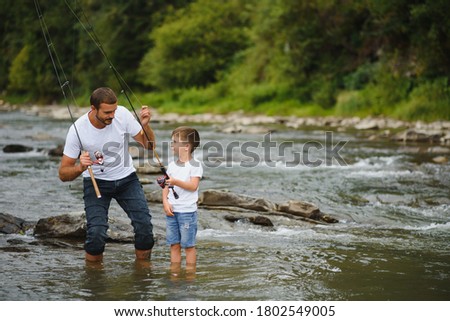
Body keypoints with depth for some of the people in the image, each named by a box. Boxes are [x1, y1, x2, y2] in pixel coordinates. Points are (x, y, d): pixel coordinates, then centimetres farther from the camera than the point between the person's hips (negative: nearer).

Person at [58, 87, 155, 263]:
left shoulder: (122, 114, -15)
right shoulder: (78, 129, -21)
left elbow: (149, 145, -5)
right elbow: (63, 174, -16)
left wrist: (145, 126, -25)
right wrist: (80, 167, -37)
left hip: (126, 178, 2)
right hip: (96, 181, -2)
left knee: (145, 226, -13)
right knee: (96, 233, -20)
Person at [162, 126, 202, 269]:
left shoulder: (195, 165, -6)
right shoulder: (172, 165, 12)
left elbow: (193, 186, -16)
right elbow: (166, 187, 11)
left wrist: (176, 182, -27)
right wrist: (165, 202, -5)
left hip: (187, 211, -6)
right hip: (171, 210, 6)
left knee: (188, 245, 0)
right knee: (174, 244, 8)